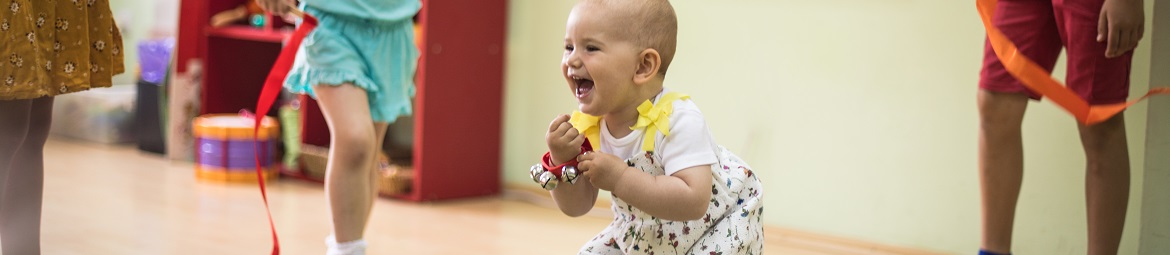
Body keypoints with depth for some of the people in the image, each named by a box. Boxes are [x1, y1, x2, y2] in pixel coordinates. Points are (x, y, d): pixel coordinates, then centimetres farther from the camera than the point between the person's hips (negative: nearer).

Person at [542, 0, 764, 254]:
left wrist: (619, 177, -43)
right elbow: (576, 207, -6)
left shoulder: (677, 120, -33)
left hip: (716, 227, -6)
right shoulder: (586, 126, -12)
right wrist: (562, 162, -26)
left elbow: (693, 202, -43)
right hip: (648, 233, 7)